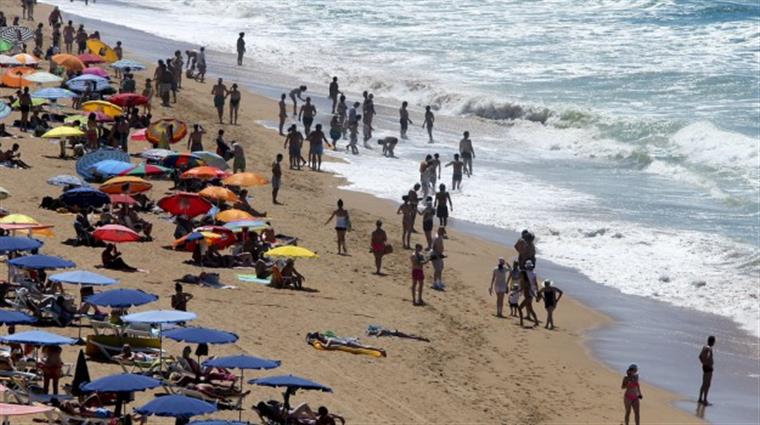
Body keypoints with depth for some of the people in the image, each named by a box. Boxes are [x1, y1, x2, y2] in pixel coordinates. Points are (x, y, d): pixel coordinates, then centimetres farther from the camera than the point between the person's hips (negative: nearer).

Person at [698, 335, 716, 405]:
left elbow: (700, 356, 19)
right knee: (707, 385, -5)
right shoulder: (709, 349, -20)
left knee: (704, 384, 18)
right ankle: (705, 400, -3)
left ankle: (700, 399, 25)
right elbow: (708, 357, -33)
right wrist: (710, 364, -19)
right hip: (708, 368, -10)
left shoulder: (704, 347, 10)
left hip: (704, 366, 10)